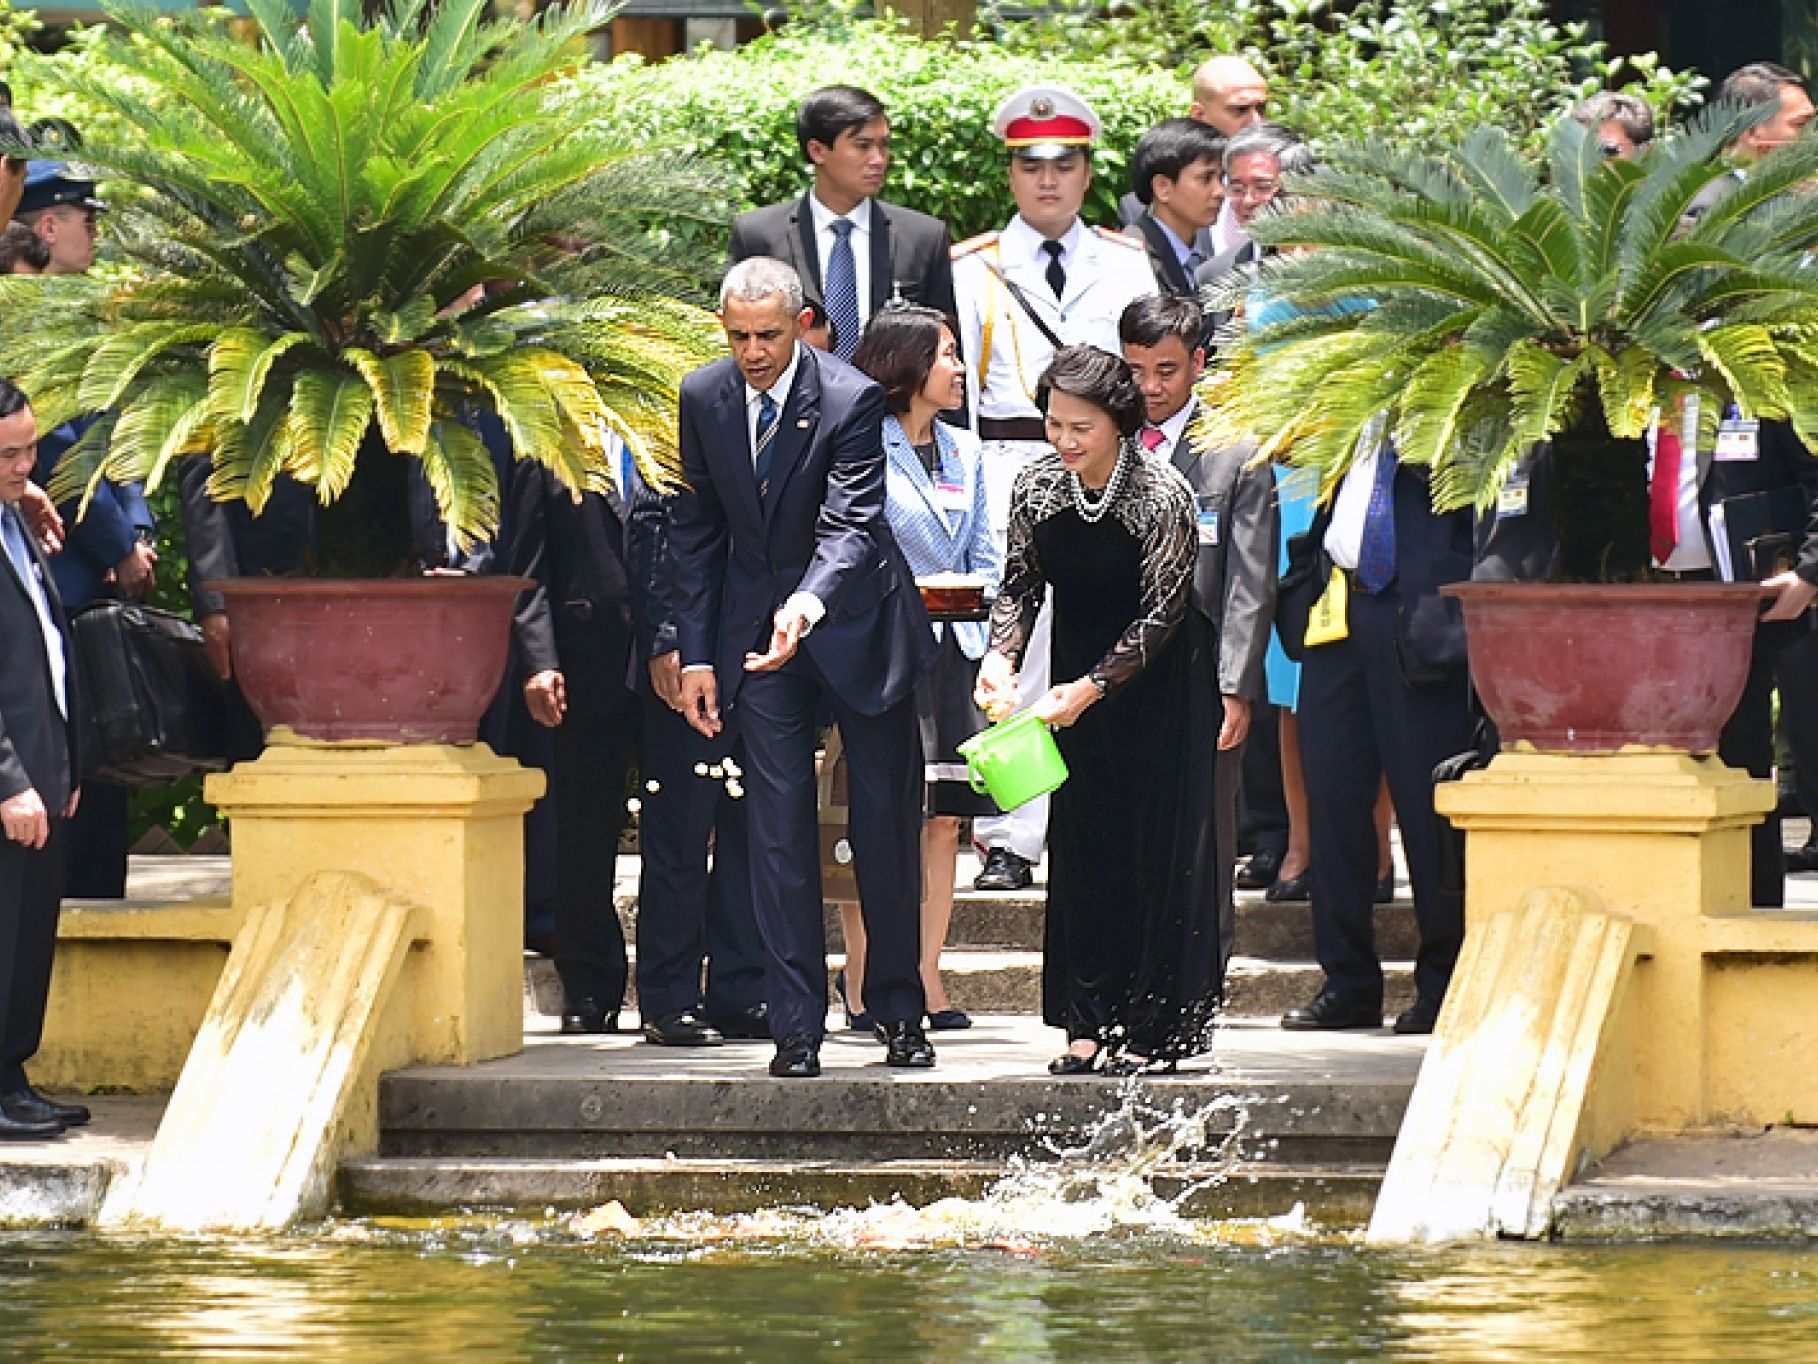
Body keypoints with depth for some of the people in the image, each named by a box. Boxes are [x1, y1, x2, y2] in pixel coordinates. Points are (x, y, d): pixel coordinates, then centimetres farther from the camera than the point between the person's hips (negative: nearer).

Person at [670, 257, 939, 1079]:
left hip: (854, 618, -3)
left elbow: (849, 523, -26)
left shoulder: (852, 400, -18)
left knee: (885, 818, 5)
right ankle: (796, 1026, -2)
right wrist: (696, 654, 0)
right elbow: (695, 533, 4)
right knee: (778, 826, -3)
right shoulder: (703, 399, -4)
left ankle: (899, 1011, 19)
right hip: (755, 625, 3)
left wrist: (807, 607, -44)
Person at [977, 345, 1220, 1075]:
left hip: (1159, 683, -5)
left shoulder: (1163, 495, -21)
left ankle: (1150, 1028, -2)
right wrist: (1001, 659, -16)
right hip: (1080, 675, 5)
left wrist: (1092, 686, -24)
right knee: (1082, 843, 3)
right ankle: (1091, 1022, 7)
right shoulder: (1037, 487, -6)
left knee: (1156, 842, -5)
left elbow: (1162, 612, -18)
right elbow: (1021, 585, 2)